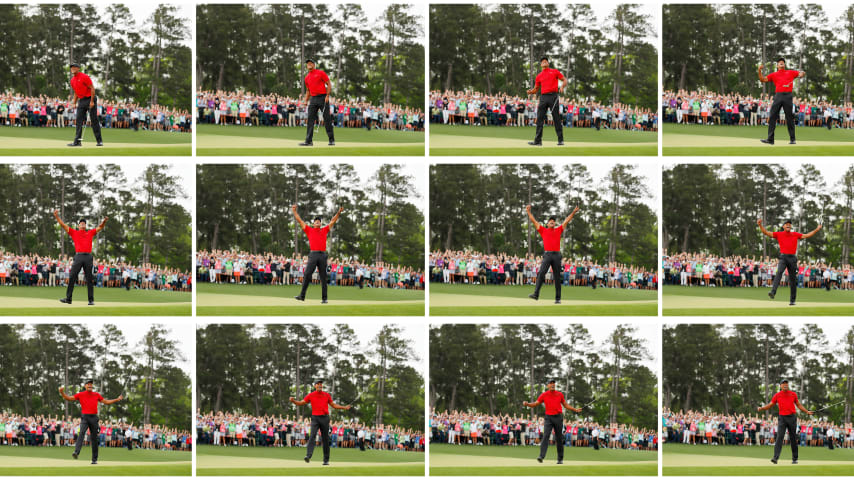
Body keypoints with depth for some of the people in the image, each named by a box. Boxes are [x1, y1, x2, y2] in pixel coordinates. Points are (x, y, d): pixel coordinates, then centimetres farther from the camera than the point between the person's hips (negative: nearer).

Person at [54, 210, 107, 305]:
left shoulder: (90, 233, 20)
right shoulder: (74, 232, 16)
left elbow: (100, 227, 21)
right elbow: (63, 225, 13)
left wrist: (104, 221, 2)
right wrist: (56, 216, 5)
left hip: (88, 257, 1)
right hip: (78, 256, -1)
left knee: (89, 279, 0)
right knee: (72, 277, -4)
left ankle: (91, 300, 1)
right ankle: (68, 298, -1)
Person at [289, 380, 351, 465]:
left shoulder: (327, 395, 9)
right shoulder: (311, 395, 5)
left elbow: (333, 405, 18)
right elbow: (300, 403, 4)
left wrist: (344, 407, 11)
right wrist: (293, 401, -15)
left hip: (325, 418, 2)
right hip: (315, 418, -2)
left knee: (325, 439, 4)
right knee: (312, 436, -19)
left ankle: (326, 460, 11)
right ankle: (308, 456, -31)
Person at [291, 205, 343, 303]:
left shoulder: (324, 230, 19)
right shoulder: (309, 230, 14)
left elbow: (332, 221, 23)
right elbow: (300, 221, 13)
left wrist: (338, 213, 18)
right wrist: (294, 211, 9)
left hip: (322, 255, 2)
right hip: (313, 254, -2)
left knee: (323, 277, 2)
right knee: (307, 275, -10)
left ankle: (324, 298, 2)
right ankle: (302, 296, -10)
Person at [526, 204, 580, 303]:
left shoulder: (558, 230, 18)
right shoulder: (543, 230, 15)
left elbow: (566, 221, 22)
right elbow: (534, 221, 15)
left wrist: (573, 212, 20)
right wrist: (528, 212, 11)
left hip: (557, 255, 2)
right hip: (547, 255, -2)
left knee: (557, 277, 2)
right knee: (541, 274, -19)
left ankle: (558, 298, 5)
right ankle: (536, 294, -25)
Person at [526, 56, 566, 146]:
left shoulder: (555, 71, 10)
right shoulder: (539, 76, 17)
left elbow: (564, 80, 8)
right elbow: (536, 88, 20)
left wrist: (562, 86, -13)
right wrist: (530, 92, -2)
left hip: (553, 96, -3)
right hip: (543, 97, 3)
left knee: (556, 118, -3)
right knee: (539, 119, -3)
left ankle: (560, 140, 2)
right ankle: (538, 141, -2)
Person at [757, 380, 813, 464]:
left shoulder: (793, 394, 6)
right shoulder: (777, 395, 4)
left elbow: (799, 405, 15)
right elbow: (770, 405, 7)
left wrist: (807, 412, 7)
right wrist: (761, 408, -9)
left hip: (792, 417, 1)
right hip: (782, 418, -1)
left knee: (793, 438, 6)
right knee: (779, 437, -14)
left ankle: (795, 459, 15)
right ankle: (775, 458, -22)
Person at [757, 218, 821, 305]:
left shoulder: (795, 234, 13)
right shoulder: (779, 234, 7)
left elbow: (806, 235, 15)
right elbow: (766, 232, 2)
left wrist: (817, 230, 8)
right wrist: (760, 225, -12)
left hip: (792, 258, 2)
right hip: (783, 258, -2)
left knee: (793, 280, 4)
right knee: (779, 272, -29)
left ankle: (792, 300, 13)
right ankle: (773, 292, -44)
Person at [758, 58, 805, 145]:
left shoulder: (790, 72, 17)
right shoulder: (774, 74, 17)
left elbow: (801, 74, 16)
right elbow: (762, 79, 13)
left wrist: (801, 74, -8)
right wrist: (760, 71, -1)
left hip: (788, 96, -1)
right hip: (778, 96, 1)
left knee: (789, 118, 0)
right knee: (772, 117, -6)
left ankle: (792, 139, 6)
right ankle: (770, 139, -6)